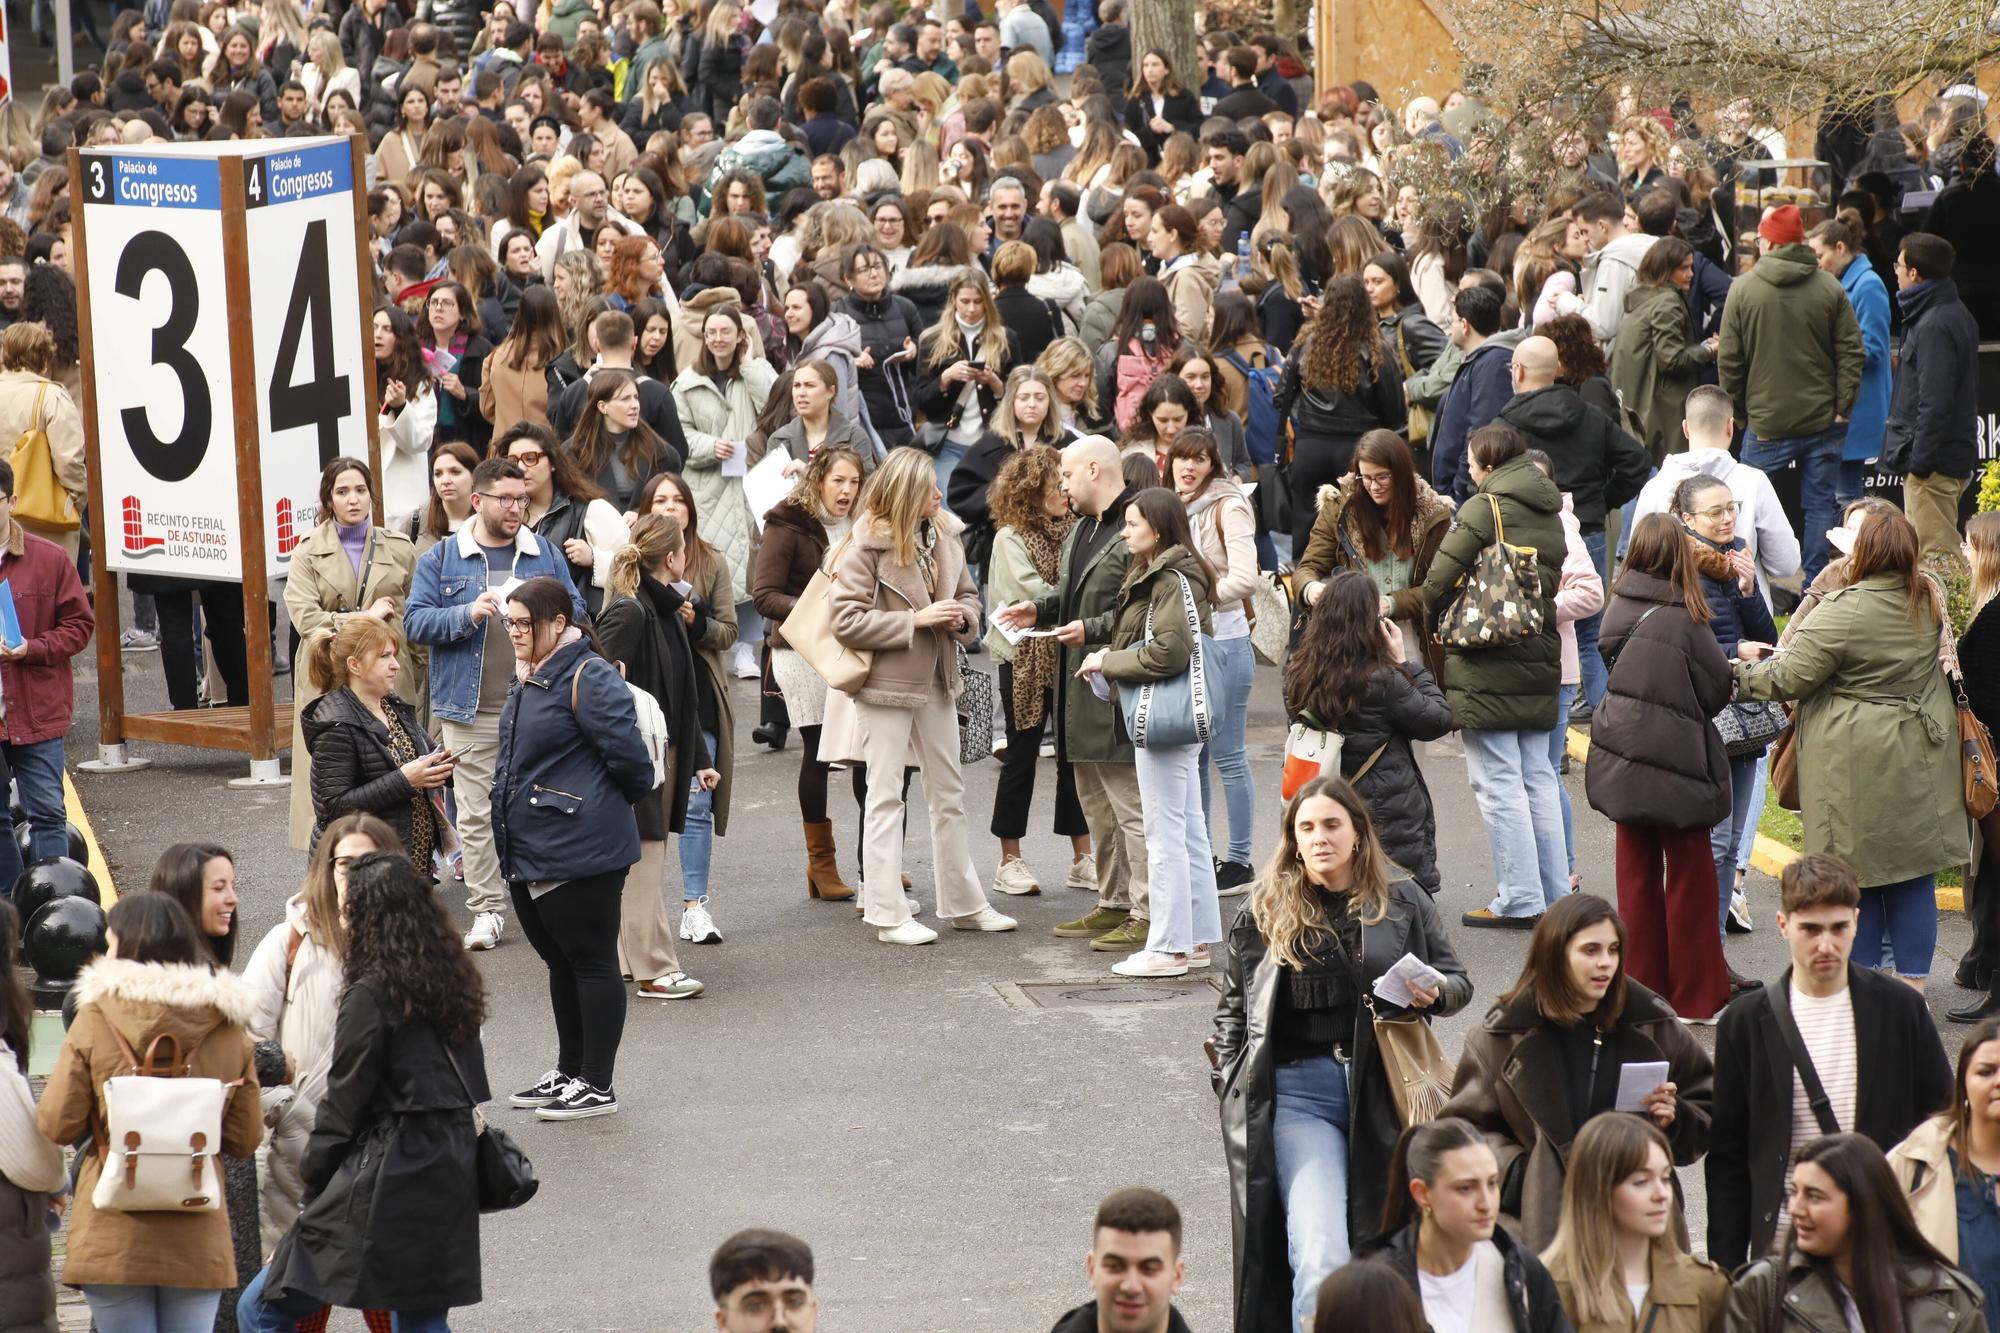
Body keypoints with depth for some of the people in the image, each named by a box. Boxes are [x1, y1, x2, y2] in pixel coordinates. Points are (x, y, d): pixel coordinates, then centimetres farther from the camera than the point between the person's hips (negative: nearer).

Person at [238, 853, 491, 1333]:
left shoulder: (371, 996, -13)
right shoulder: (454, 982, 10)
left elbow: (344, 1104, -9)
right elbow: (473, 1083, 16)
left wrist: (312, 1192, 0)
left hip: (388, 1180, -8)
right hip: (449, 1175, 8)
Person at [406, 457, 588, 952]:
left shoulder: (547, 557, 11)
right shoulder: (440, 559, 5)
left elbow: (575, 613, 13)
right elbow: (416, 620, -1)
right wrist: (468, 614, -16)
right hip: (471, 709, -1)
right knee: (476, 813, -1)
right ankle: (487, 910, 5)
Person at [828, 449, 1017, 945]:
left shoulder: (943, 536, 3)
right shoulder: (867, 545, -16)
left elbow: (967, 595, 16)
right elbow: (847, 620, -20)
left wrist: (962, 615, -7)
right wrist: (915, 619, -22)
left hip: (935, 681, 7)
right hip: (886, 684, -7)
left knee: (949, 795, 15)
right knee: (885, 798, -1)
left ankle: (964, 903, 25)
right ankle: (888, 916, 3)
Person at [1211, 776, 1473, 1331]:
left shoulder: (1401, 901, 7)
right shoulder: (1265, 911, 8)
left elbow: (1458, 980, 14)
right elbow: (1232, 1009, 17)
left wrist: (1434, 993, -9)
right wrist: (1232, 1088, 8)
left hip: (1383, 1088, 1)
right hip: (1298, 1090, -1)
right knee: (1319, 1254, -16)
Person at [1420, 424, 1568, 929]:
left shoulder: (1485, 508, -11)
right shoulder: (1550, 514, 12)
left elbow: (1439, 580, -13)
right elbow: (1552, 581, 15)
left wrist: (1437, 624, 4)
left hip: (1487, 668, -7)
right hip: (1539, 661, 7)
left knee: (1498, 783, -4)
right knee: (1537, 779, 13)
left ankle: (1520, 900, -5)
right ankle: (1554, 894, 15)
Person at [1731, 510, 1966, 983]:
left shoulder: (1843, 612, -19)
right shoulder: (1929, 599, 1)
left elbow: (1789, 678, -15)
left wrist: (1747, 670, 6)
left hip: (1855, 763, -6)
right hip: (1918, 762, 6)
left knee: (1856, 874, 4)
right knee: (1913, 875, 10)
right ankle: (1913, 981, 13)